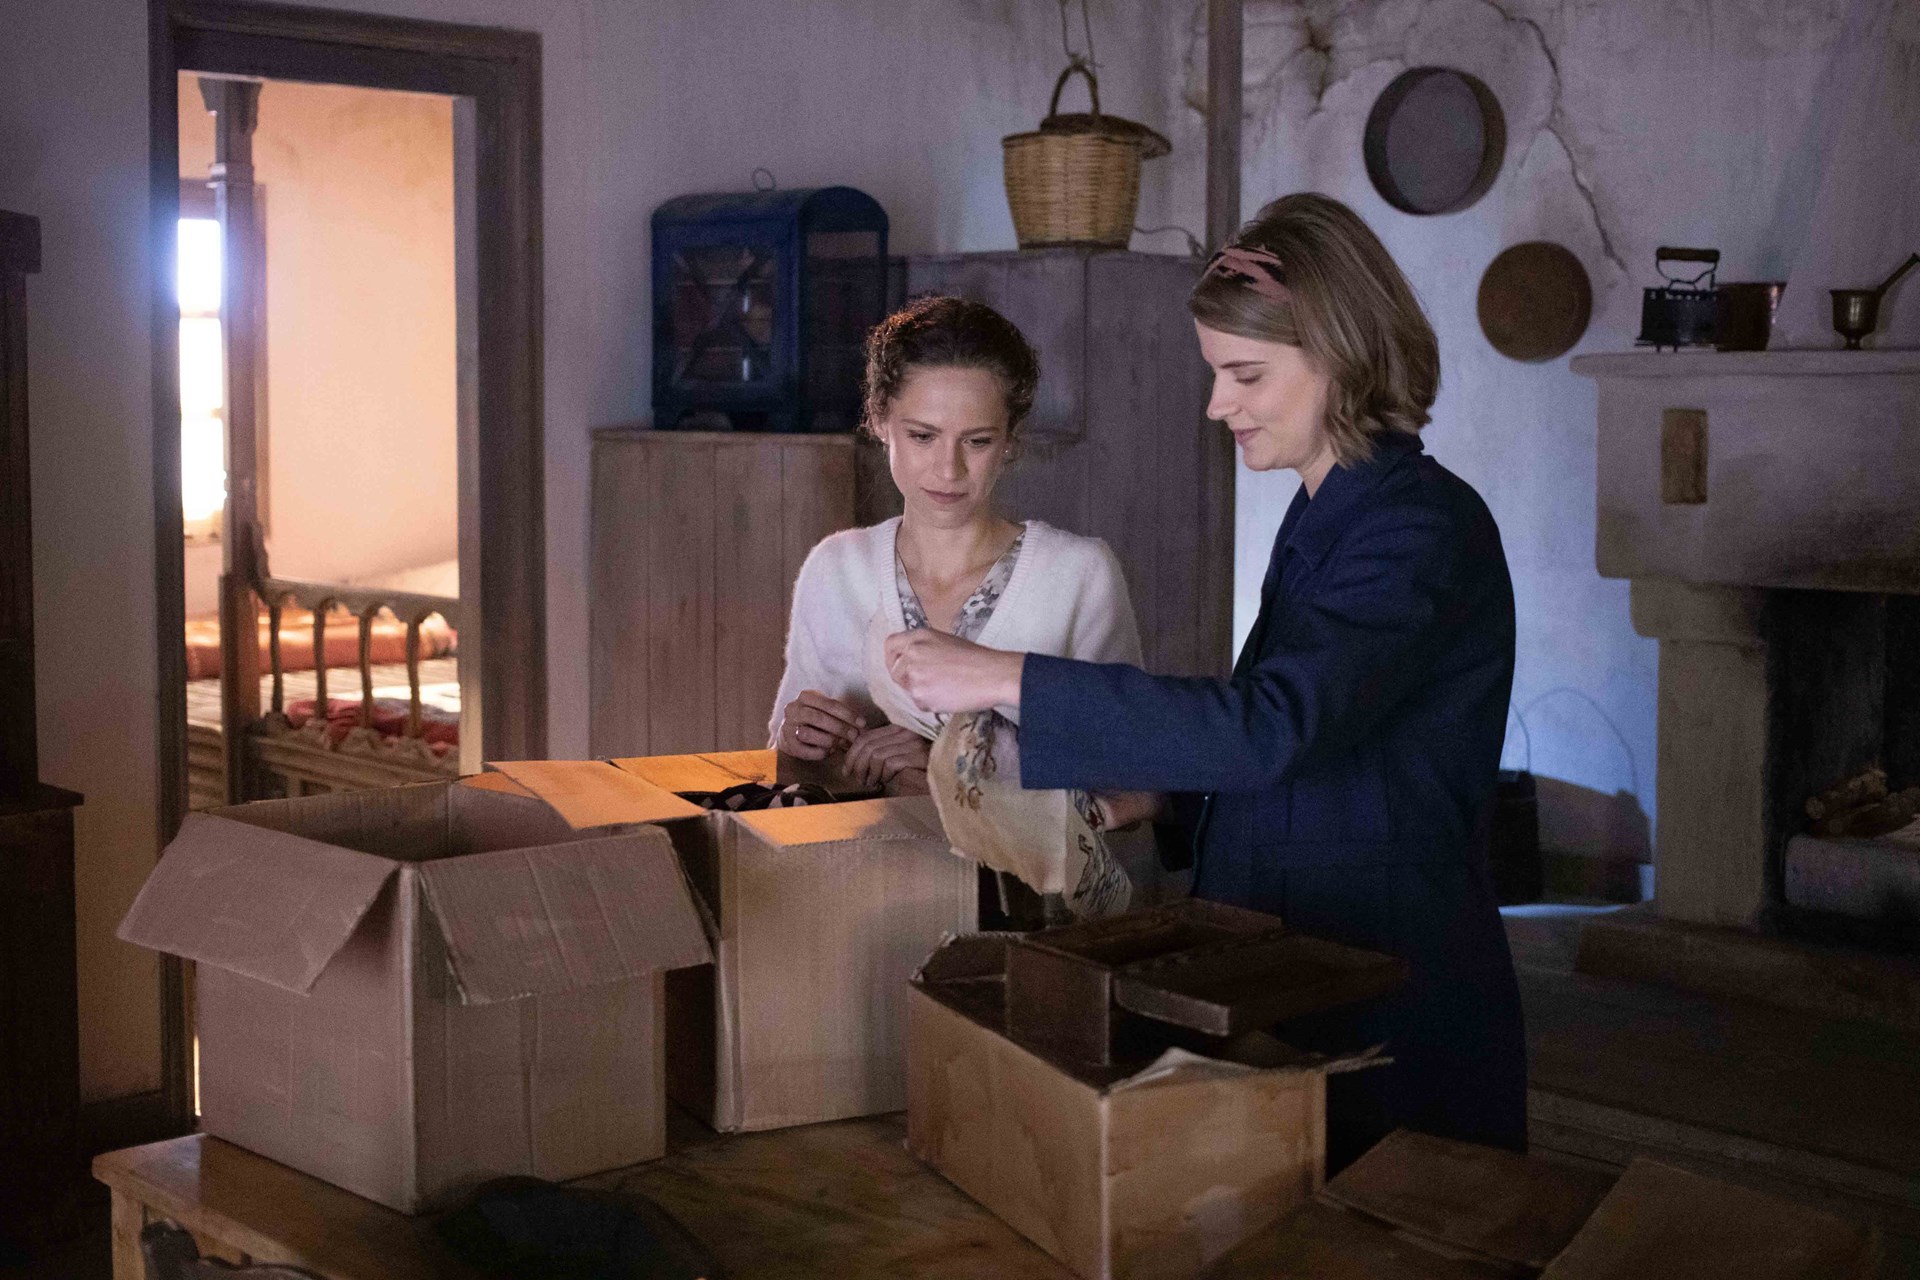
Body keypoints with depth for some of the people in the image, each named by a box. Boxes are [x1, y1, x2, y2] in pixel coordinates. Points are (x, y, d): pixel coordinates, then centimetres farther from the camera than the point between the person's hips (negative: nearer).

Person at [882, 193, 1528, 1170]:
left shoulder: (1426, 530, -19)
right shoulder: (1324, 517, 11)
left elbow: (1272, 726, -31)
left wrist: (1008, 679, -29)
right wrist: (1163, 791, 3)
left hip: (1394, 1014, -9)